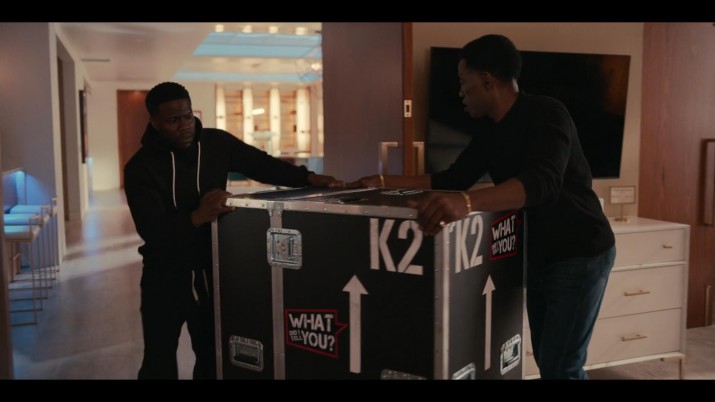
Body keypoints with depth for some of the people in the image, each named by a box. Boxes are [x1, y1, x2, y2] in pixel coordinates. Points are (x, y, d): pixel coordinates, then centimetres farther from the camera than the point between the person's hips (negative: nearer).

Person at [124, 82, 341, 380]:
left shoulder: (217, 142, -3)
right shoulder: (140, 167, -15)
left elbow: (261, 164, 4)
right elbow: (152, 231, -25)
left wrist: (307, 178, -10)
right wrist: (197, 217, -42)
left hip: (213, 272, 3)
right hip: (166, 277, -3)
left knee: (214, 358, 16)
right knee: (159, 362, 7)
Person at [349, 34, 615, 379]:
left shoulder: (546, 115, -21)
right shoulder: (489, 129, 4)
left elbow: (542, 183, -38)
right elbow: (454, 178, 9)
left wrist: (467, 202, -55)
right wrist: (383, 182, 5)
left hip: (580, 252, -8)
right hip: (537, 254, 8)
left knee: (561, 367, -6)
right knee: (546, 361, 14)